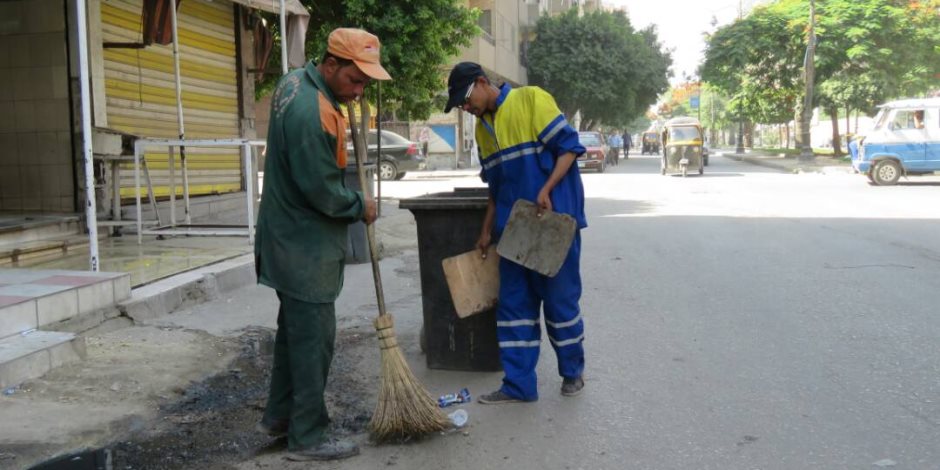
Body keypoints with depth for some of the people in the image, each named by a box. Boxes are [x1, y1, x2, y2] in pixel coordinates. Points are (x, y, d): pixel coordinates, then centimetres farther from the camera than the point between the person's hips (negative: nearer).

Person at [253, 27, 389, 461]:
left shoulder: (295, 80, 5)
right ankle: (307, 437, 9)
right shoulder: (313, 114, -27)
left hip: (289, 236, 10)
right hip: (306, 245, -10)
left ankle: (278, 415, 31)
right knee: (313, 337, -1)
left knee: (294, 328, 19)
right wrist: (360, 207, -5)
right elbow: (323, 191, -23)